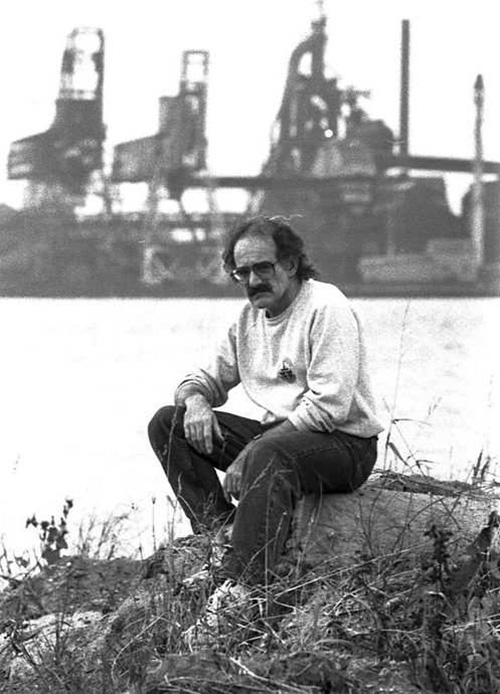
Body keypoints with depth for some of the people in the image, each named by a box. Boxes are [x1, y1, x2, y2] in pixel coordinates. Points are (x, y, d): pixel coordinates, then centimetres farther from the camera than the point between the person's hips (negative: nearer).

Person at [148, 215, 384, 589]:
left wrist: (247, 458, -25)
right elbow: (206, 378, 19)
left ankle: (246, 584, -46)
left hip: (345, 443, -8)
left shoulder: (327, 309, -15)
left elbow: (328, 406, -23)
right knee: (167, 423, -2)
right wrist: (195, 400, -10)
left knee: (267, 455, -41)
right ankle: (218, 531, -14)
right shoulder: (250, 317, 10)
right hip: (276, 433, 8)